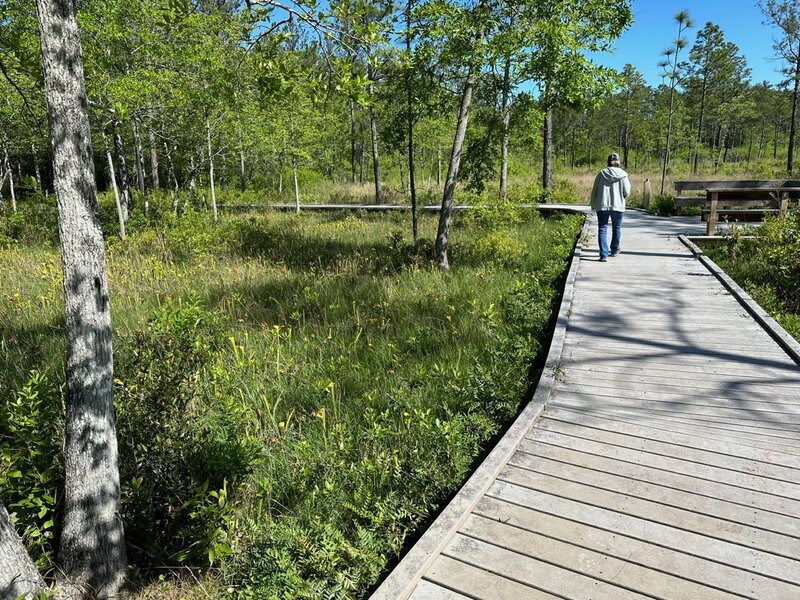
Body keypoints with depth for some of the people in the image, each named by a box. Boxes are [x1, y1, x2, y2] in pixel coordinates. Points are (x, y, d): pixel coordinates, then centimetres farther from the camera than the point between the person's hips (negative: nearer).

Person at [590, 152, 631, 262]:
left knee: (602, 229, 1)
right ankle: (614, 250, 33)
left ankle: (604, 254, -8)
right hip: (617, 205, 0)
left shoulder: (601, 173, 0)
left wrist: (593, 205, 14)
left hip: (602, 206, 0)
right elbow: (626, 192, -4)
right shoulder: (623, 175, -3)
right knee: (616, 228, 19)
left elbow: (594, 190, 3)